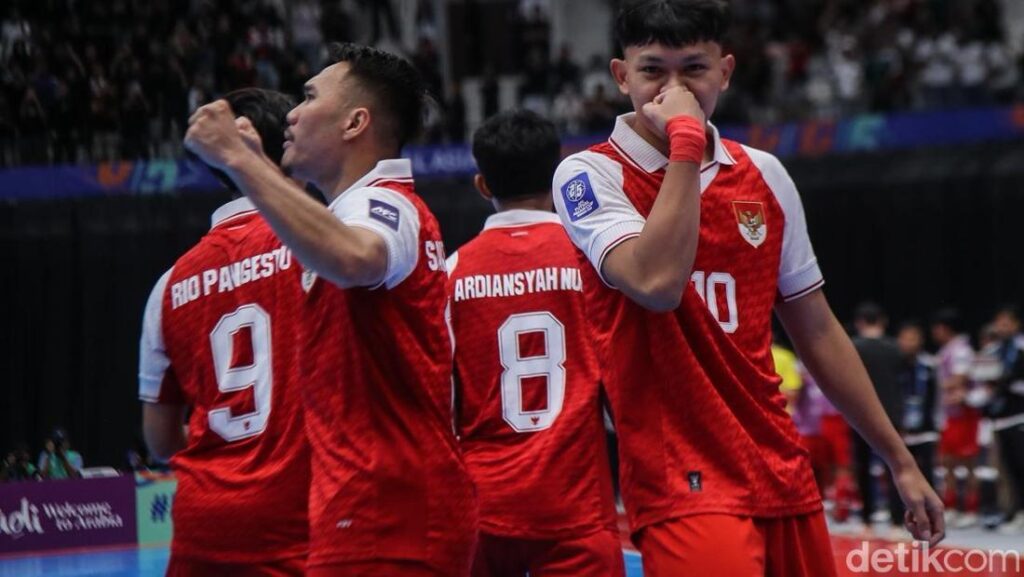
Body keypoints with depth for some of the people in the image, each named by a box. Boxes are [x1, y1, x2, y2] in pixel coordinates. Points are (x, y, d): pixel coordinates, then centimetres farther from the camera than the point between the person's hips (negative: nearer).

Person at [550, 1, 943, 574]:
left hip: (785, 479, 6)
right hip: (683, 485, -6)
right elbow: (657, 285, -23)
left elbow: (817, 330, 17)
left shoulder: (764, 175, 11)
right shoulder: (590, 177, -4)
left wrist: (900, 460, 17)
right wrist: (685, 141, -17)